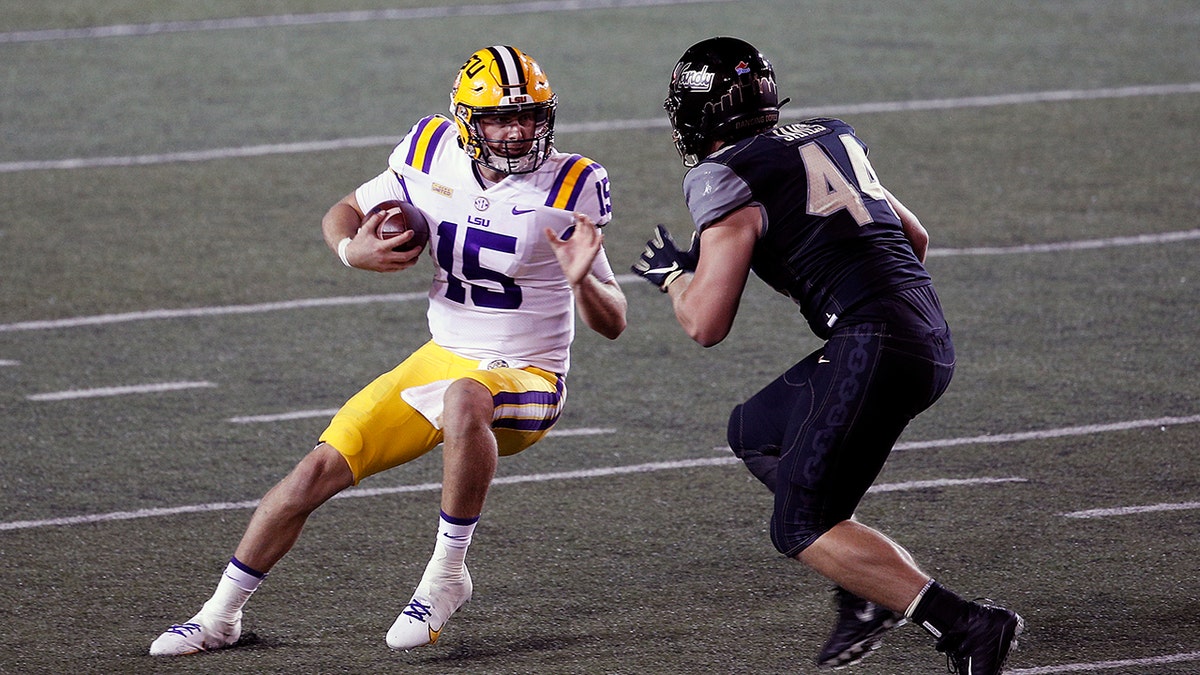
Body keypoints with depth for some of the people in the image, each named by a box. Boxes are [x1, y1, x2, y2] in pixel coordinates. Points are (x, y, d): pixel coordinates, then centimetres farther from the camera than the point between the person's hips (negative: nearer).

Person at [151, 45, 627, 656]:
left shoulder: (568, 188, -14)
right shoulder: (433, 154, -5)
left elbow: (612, 325, -11)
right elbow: (345, 212, 12)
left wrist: (583, 281, -33)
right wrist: (353, 250, -12)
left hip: (526, 378, -5)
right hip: (443, 358, 5)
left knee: (464, 399, -40)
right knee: (321, 469, -2)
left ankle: (447, 574, -24)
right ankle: (220, 616, 15)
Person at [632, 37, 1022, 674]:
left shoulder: (729, 181, -5)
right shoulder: (831, 139, 19)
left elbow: (706, 324, -6)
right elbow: (914, 238, 29)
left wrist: (673, 274, 15)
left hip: (874, 345, -8)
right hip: (930, 336, 8)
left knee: (801, 528, -1)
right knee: (755, 433, 23)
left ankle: (966, 623, -14)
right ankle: (864, 595, 14)